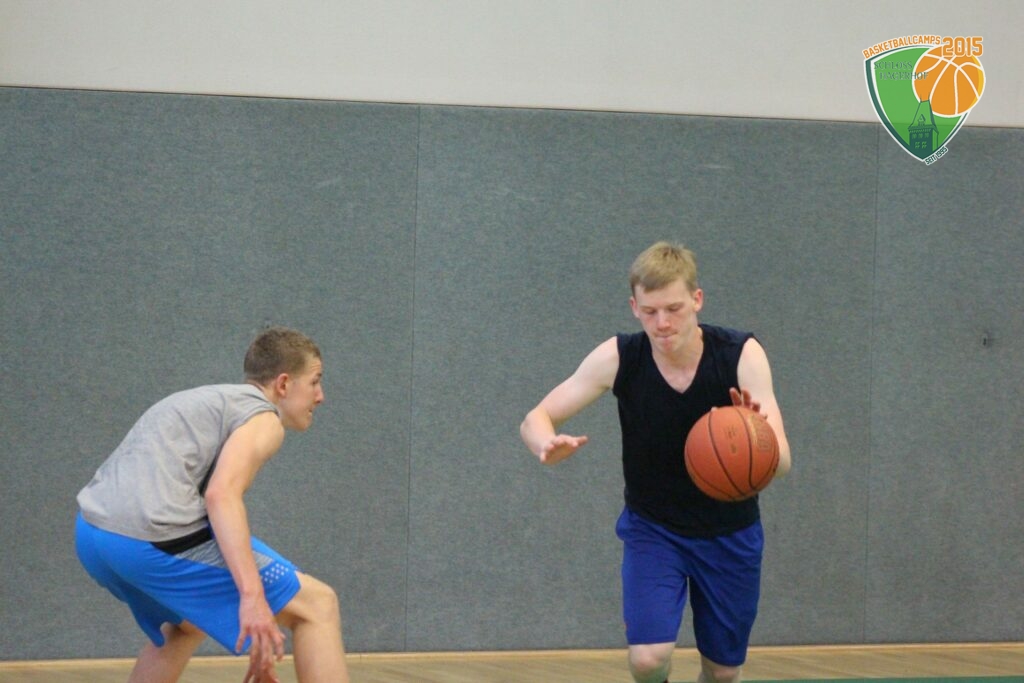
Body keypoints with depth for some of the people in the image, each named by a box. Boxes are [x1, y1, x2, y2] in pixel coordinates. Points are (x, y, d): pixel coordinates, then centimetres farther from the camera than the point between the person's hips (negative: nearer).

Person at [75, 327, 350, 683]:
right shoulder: (263, 417, 2)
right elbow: (222, 496, -18)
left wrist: (259, 644, 37)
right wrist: (253, 595, -27)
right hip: (153, 535, -10)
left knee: (188, 624, 37)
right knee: (317, 605, -3)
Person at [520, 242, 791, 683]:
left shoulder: (741, 355, -21)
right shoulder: (618, 358, -19)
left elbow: (781, 462, -27)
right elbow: (535, 419, -14)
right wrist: (548, 445, -40)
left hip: (729, 533, 1)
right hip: (652, 527, -1)